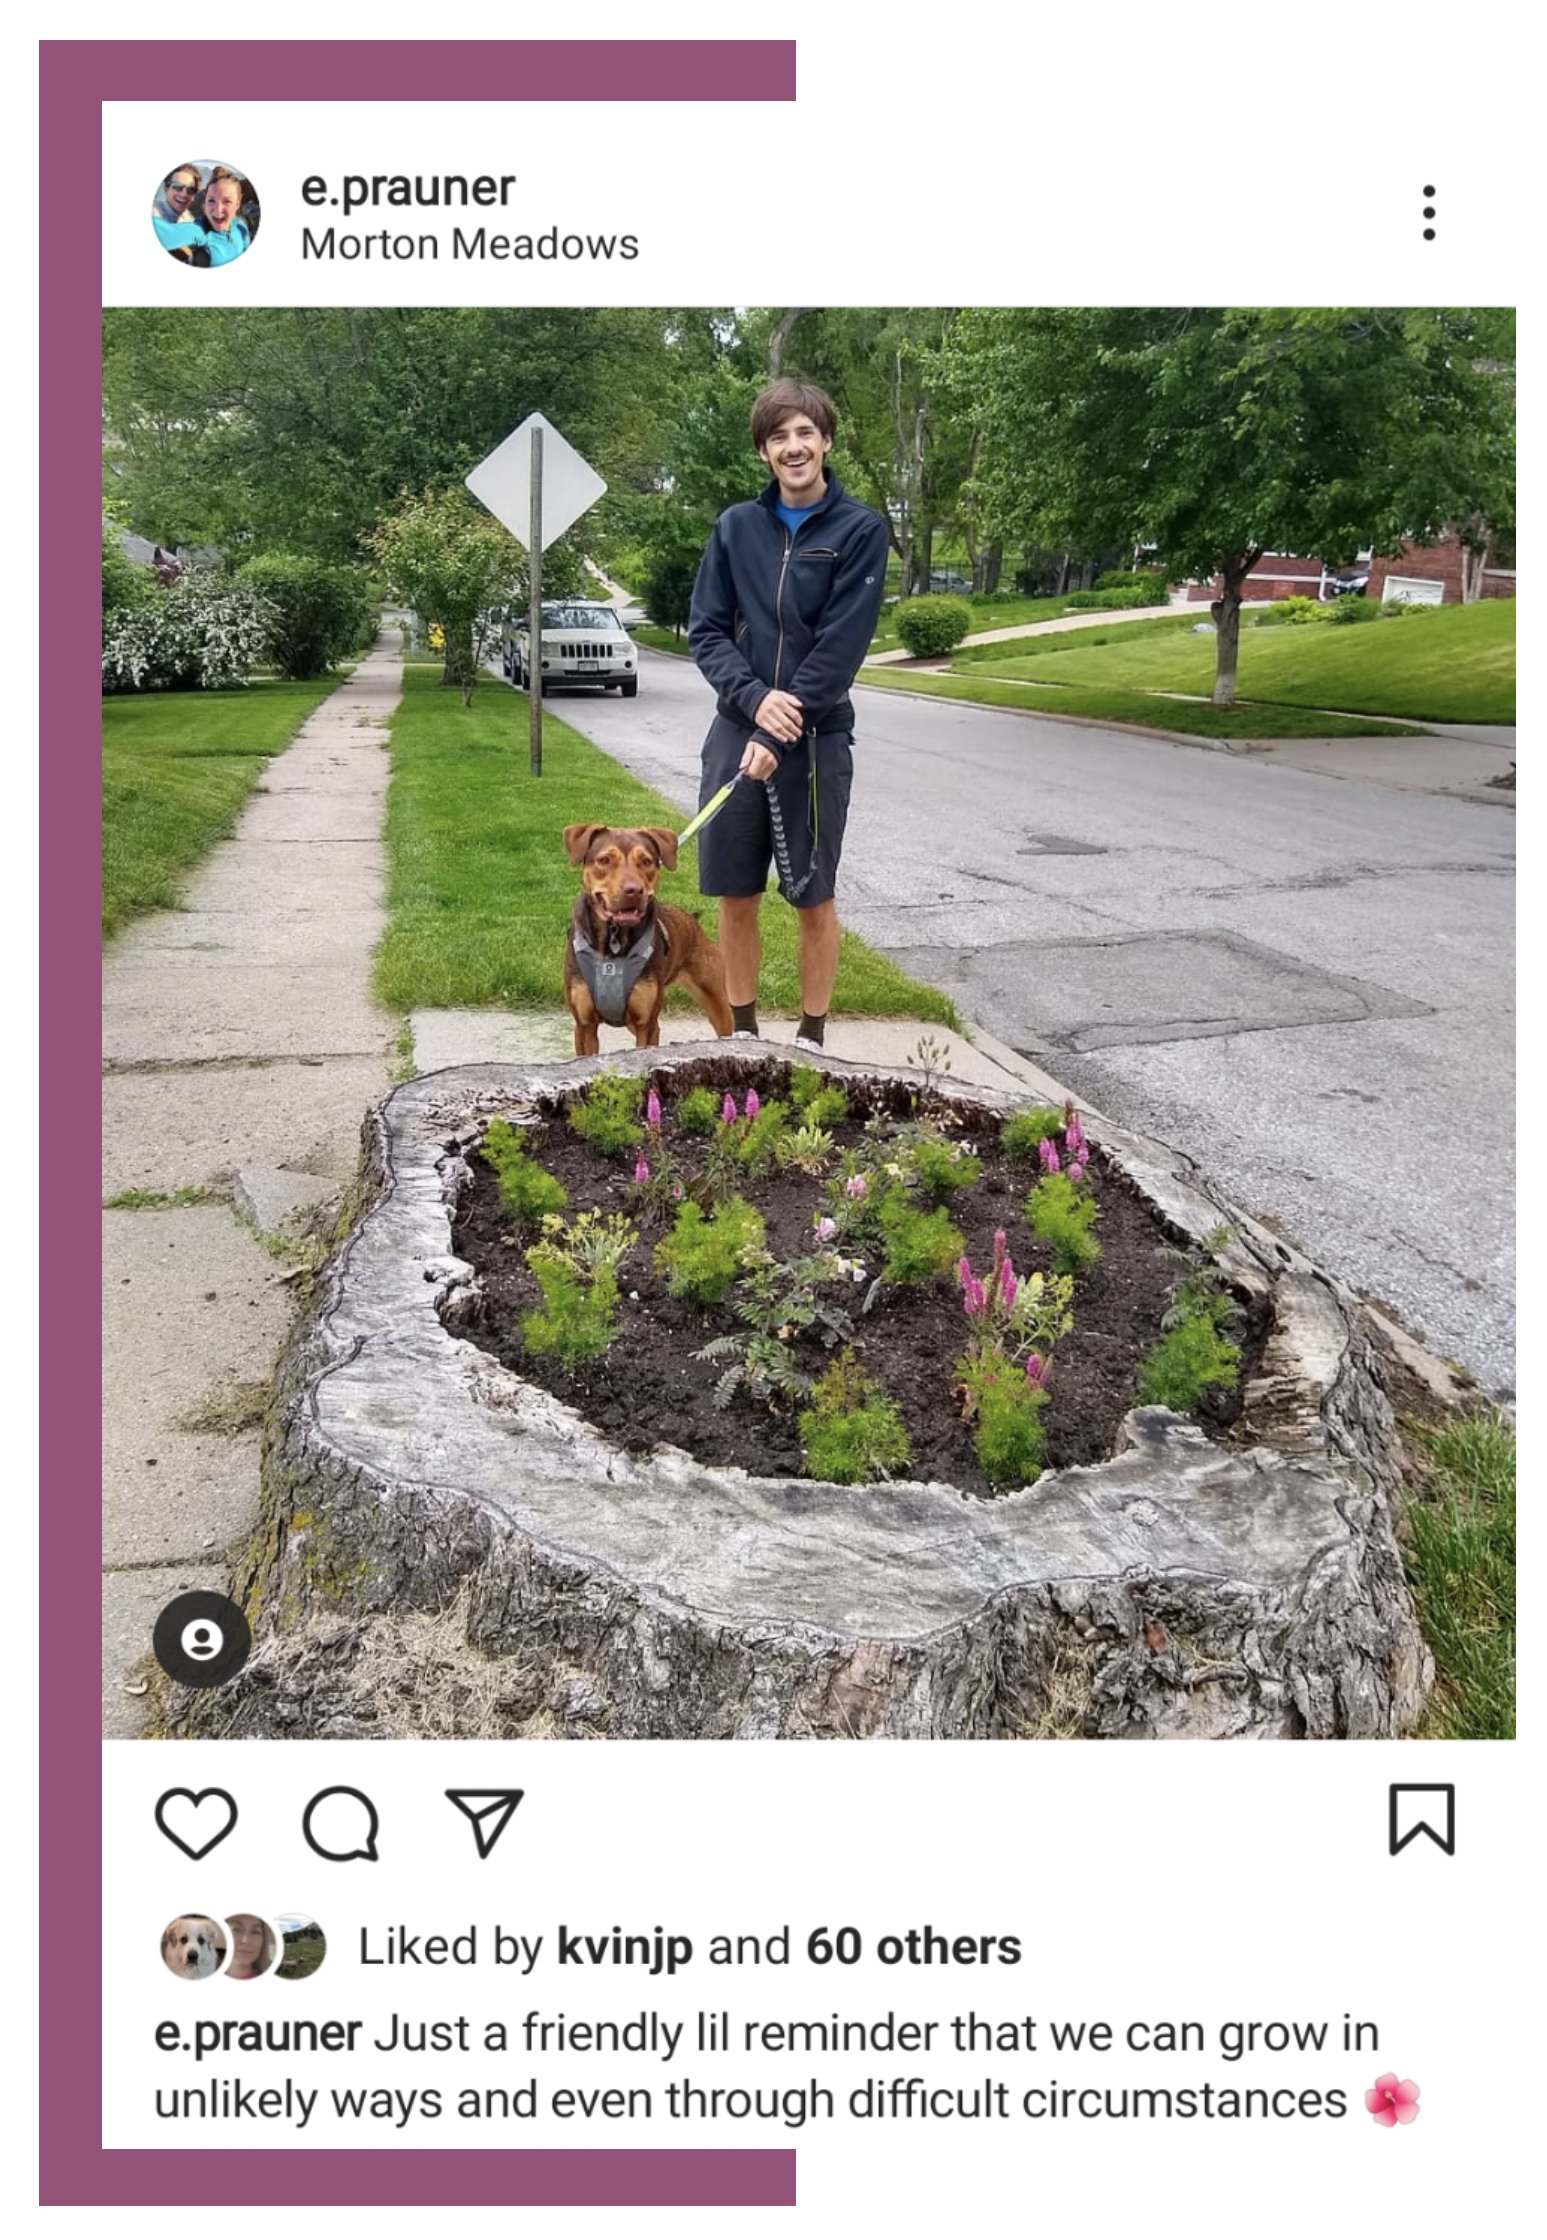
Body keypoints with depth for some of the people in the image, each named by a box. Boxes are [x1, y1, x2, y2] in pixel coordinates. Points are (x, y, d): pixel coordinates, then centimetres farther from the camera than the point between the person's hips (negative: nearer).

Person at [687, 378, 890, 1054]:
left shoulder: (860, 530, -4)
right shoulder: (736, 526, 7)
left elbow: (840, 647, -11)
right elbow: (705, 630, 4)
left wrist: (779, 737, -17)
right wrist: (755, 699, -14)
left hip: (816, 739, -3)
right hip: (736, 730, 3)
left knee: (813, 898, 5)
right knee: (736, 896, 8)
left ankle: (811, 1037, 19)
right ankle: (742, 1033, 23)